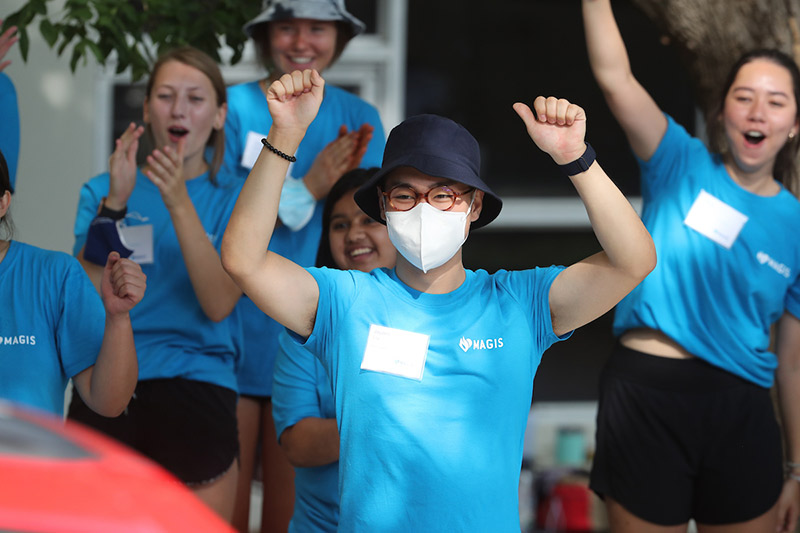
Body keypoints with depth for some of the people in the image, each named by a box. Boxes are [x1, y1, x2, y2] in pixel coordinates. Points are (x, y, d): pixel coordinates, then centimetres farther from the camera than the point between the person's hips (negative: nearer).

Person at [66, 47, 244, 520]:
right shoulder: (101, 191, 10)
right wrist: (115, 204, -15)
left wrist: (179, 204, -18)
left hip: (197, 386, -1)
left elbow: (218, 304, -10)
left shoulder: (234, 197, 5)